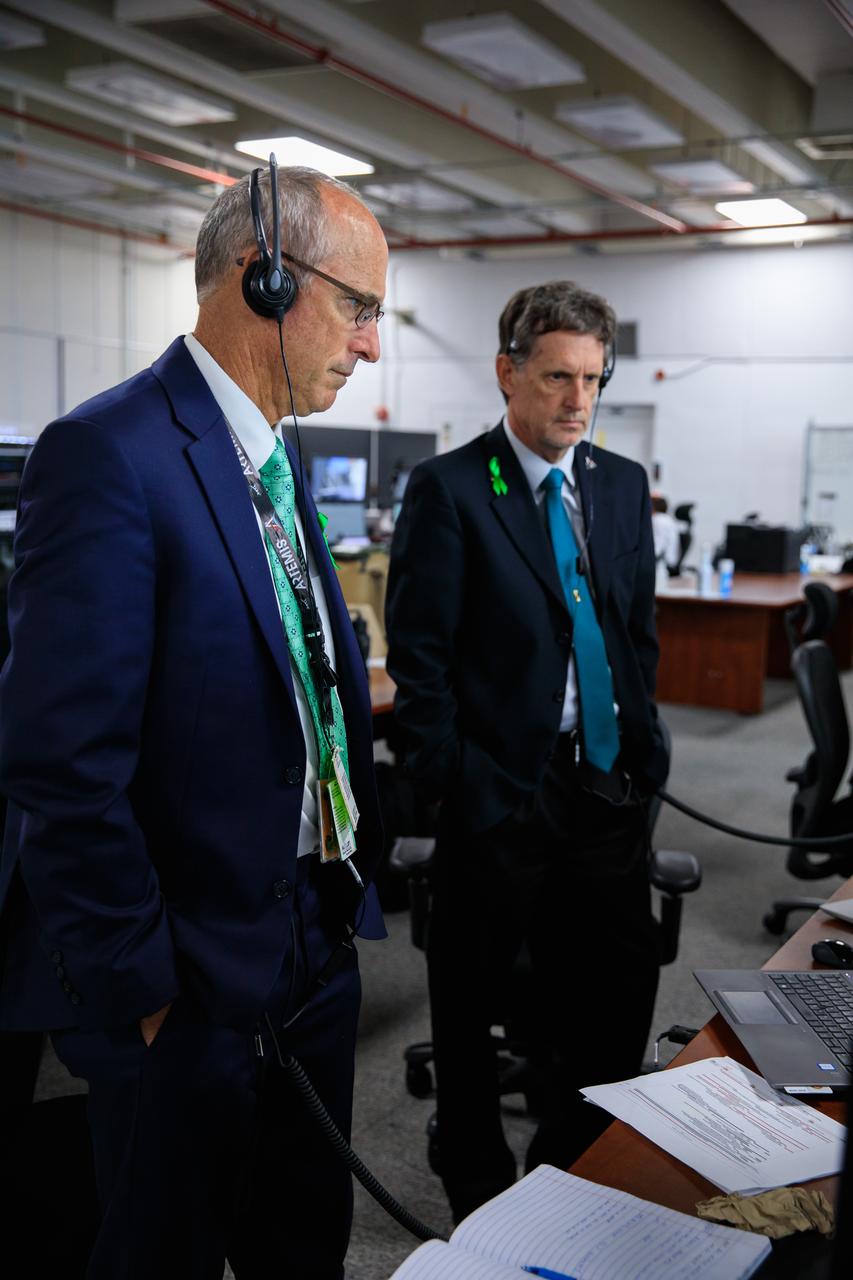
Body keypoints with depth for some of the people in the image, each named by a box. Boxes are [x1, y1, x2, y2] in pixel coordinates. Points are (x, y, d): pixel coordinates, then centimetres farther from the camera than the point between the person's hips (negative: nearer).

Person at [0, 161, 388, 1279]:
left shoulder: (278, 459, 9)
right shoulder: (109, 454, -20)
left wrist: (352, 885, 10)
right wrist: (144, 991, -17)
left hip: (316, 947, 8)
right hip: (198, 983, -8)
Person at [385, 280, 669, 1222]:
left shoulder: (623, 484, 9)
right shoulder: (449, 488, -8)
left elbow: (639, 632, 14)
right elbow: (418, 655, -10)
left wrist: (642, 753, 8)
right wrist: (453, 783, -13)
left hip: (606, 790, 5)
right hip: (499, 793, -5)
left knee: (617, 991, 12)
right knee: (472, 1006, 12)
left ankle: (575, 1168, 36)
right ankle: (478, 1187, 34)